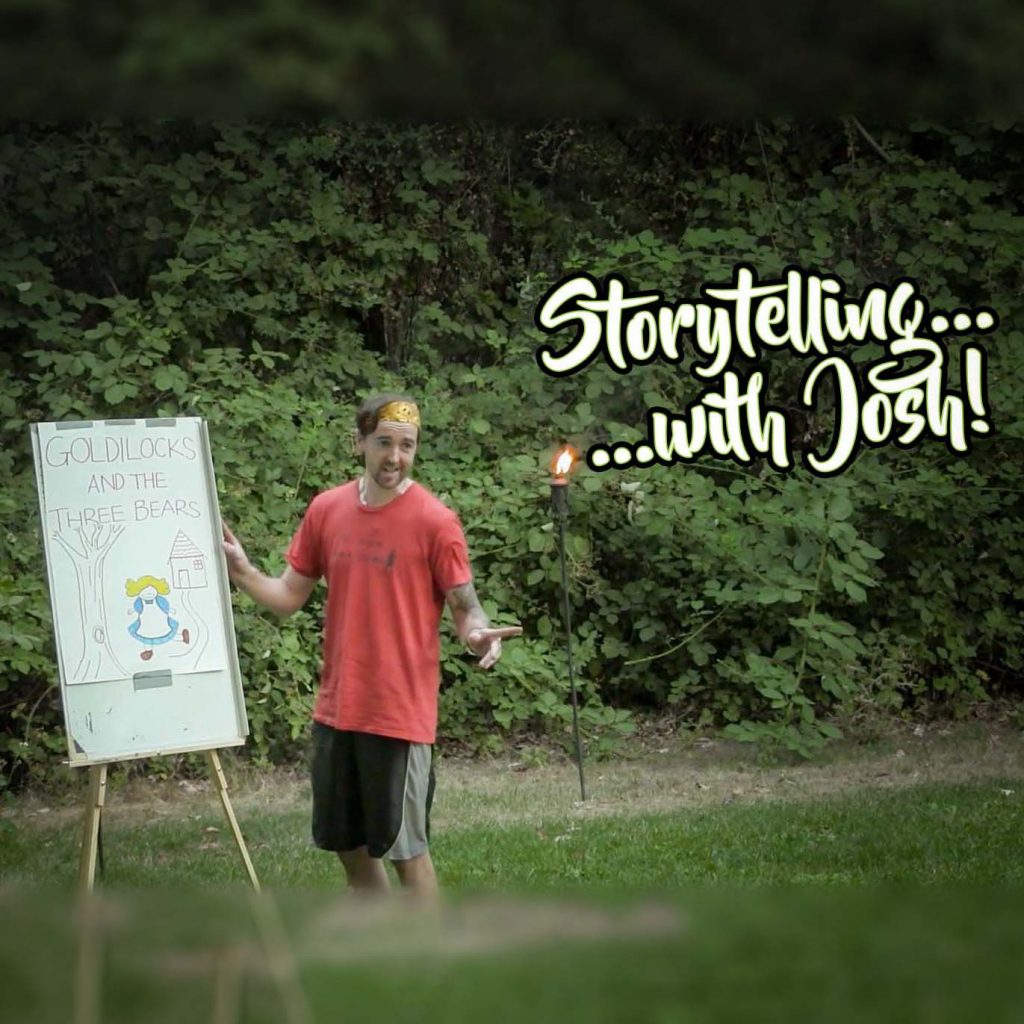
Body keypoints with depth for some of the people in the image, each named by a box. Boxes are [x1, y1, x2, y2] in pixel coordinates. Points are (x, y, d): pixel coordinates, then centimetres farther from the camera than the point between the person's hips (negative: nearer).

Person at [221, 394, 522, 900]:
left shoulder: (435, 521, -10)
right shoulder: (327, 510, 4)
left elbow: (465, 608, -9)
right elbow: (289, 597, 9)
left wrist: (479, 634, -31)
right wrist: (243, 573, -9)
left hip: (400, 712, -6)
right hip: (336, 709, 6)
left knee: (406, 848, -1)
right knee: (350, 845, 15)